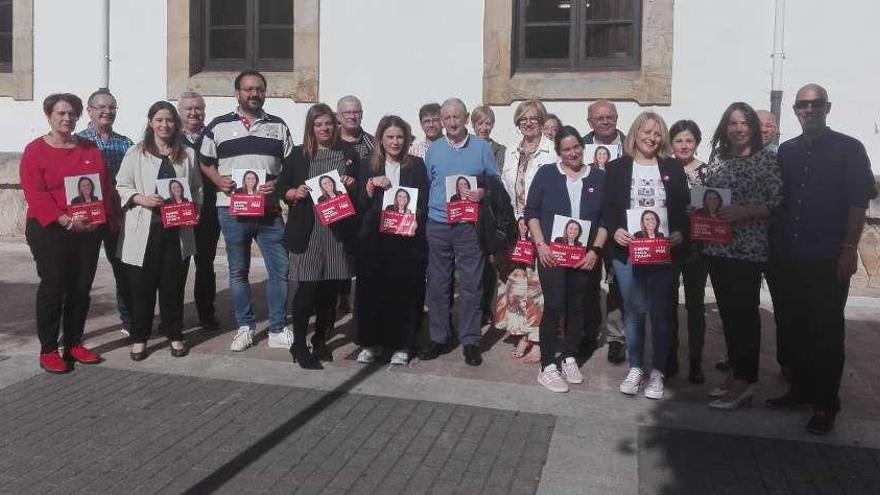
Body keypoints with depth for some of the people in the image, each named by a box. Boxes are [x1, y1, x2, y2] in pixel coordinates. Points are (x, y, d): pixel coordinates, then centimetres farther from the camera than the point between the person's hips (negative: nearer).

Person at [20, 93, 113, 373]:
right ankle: (48, 350, 6)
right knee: (53, 287, -3)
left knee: (81, 288, 8)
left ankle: (74, 344, 19)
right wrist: (65, 220, -21)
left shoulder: (90, 149, 11)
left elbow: (105, 186, 11)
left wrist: (108, 216, -2)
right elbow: (35, 194, -12)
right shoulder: (35, 150, -2)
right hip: (49, 229, -4)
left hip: (88, 229, 5)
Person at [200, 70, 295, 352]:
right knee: (238, 272, 8)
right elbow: (205, 163, 11)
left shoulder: (278, 126, 8)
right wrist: (219, 180, -9)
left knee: (280, 269, -1)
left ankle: (277, 330, 11)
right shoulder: (218, 126, 5)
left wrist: (278, 184, -10)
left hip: (269, 210, 1)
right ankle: (245, 327, 22)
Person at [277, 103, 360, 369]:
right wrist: (294, 193, -11)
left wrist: (352, 186, -5)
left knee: (331, 288, 8)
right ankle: (298, 345, 9)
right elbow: (282, 188, 9)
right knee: (306, 288, -5)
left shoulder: (349, 155, 12)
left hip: (338, 231, 2)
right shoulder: (298, 155, 8)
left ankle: (320, 340, 25)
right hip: (307, 231, -2)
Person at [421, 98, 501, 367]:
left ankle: (470, 340, 10)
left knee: (470, 285, 0)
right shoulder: (434, 150, 10)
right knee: (437, 284, 6)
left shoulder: (482, 148, 4)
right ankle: (438, 337, 18)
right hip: (437, 224, 2)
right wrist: (425, 211, 5)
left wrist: (483, 192, -12)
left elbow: (495, 181, 8)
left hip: (469, 226, -2)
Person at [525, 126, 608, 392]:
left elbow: (606, 218, 7)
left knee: (578, 307, 9)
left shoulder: (599, 178, 8)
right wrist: (541, 245, -9)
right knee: (553, 307, -6)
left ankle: (569, 358, 24)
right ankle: (548, 367, 1)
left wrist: (596, 250, -4)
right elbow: (532, 211, 1)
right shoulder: (546, 174, 3)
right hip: (552, 254, -3)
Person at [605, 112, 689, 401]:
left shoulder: (672, 168, 8)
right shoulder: (618, 167, 5)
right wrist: (615, 230, -14)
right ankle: (635, 368, 19)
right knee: (634, 309, 5)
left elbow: (684, 208, 6)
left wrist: (680, 233, -10)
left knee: (661, 311, 4)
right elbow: (608, 206, 2)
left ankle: (658, 371, 17)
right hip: (627, 250, -1)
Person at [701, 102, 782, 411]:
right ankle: (736, 371, 22)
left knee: (745, 312, -2)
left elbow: (778, 203, -8)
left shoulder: (767, 159, -3)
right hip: (717, 247, 6)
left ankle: (744, 382, 6)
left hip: (748, 249, -5)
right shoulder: (717, 159, 13)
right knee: (727, 310, 11)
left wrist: (743, 212, -19)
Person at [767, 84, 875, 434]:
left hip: (829, 259, -5)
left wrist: (849, 249, -13)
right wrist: (778, 246, 7)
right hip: (792, 257, 5)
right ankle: (801, 389, 25)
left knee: (827, 332, 0)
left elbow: (859, 202, -6)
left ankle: (826, 405, 8)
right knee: (797, 326, 12)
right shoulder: (787, 152, 11)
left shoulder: (848, 149, -2)